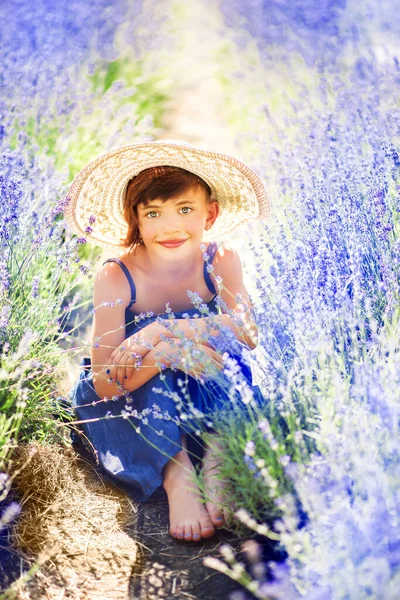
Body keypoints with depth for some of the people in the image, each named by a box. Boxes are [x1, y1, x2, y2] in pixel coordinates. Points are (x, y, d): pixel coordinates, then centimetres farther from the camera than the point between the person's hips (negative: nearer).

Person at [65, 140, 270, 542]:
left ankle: (217, 459, -26)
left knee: (222, 345, -28)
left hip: (210, 402, 2)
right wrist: (169, 348, -43)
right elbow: (103, 385, -26)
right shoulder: (115, 279, -21)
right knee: (163, 348, -31)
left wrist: (164, 331, -40)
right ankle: (175, 474, -33)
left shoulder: (221, 262, -14)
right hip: (138, 406, -1)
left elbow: (248, 333, -29)